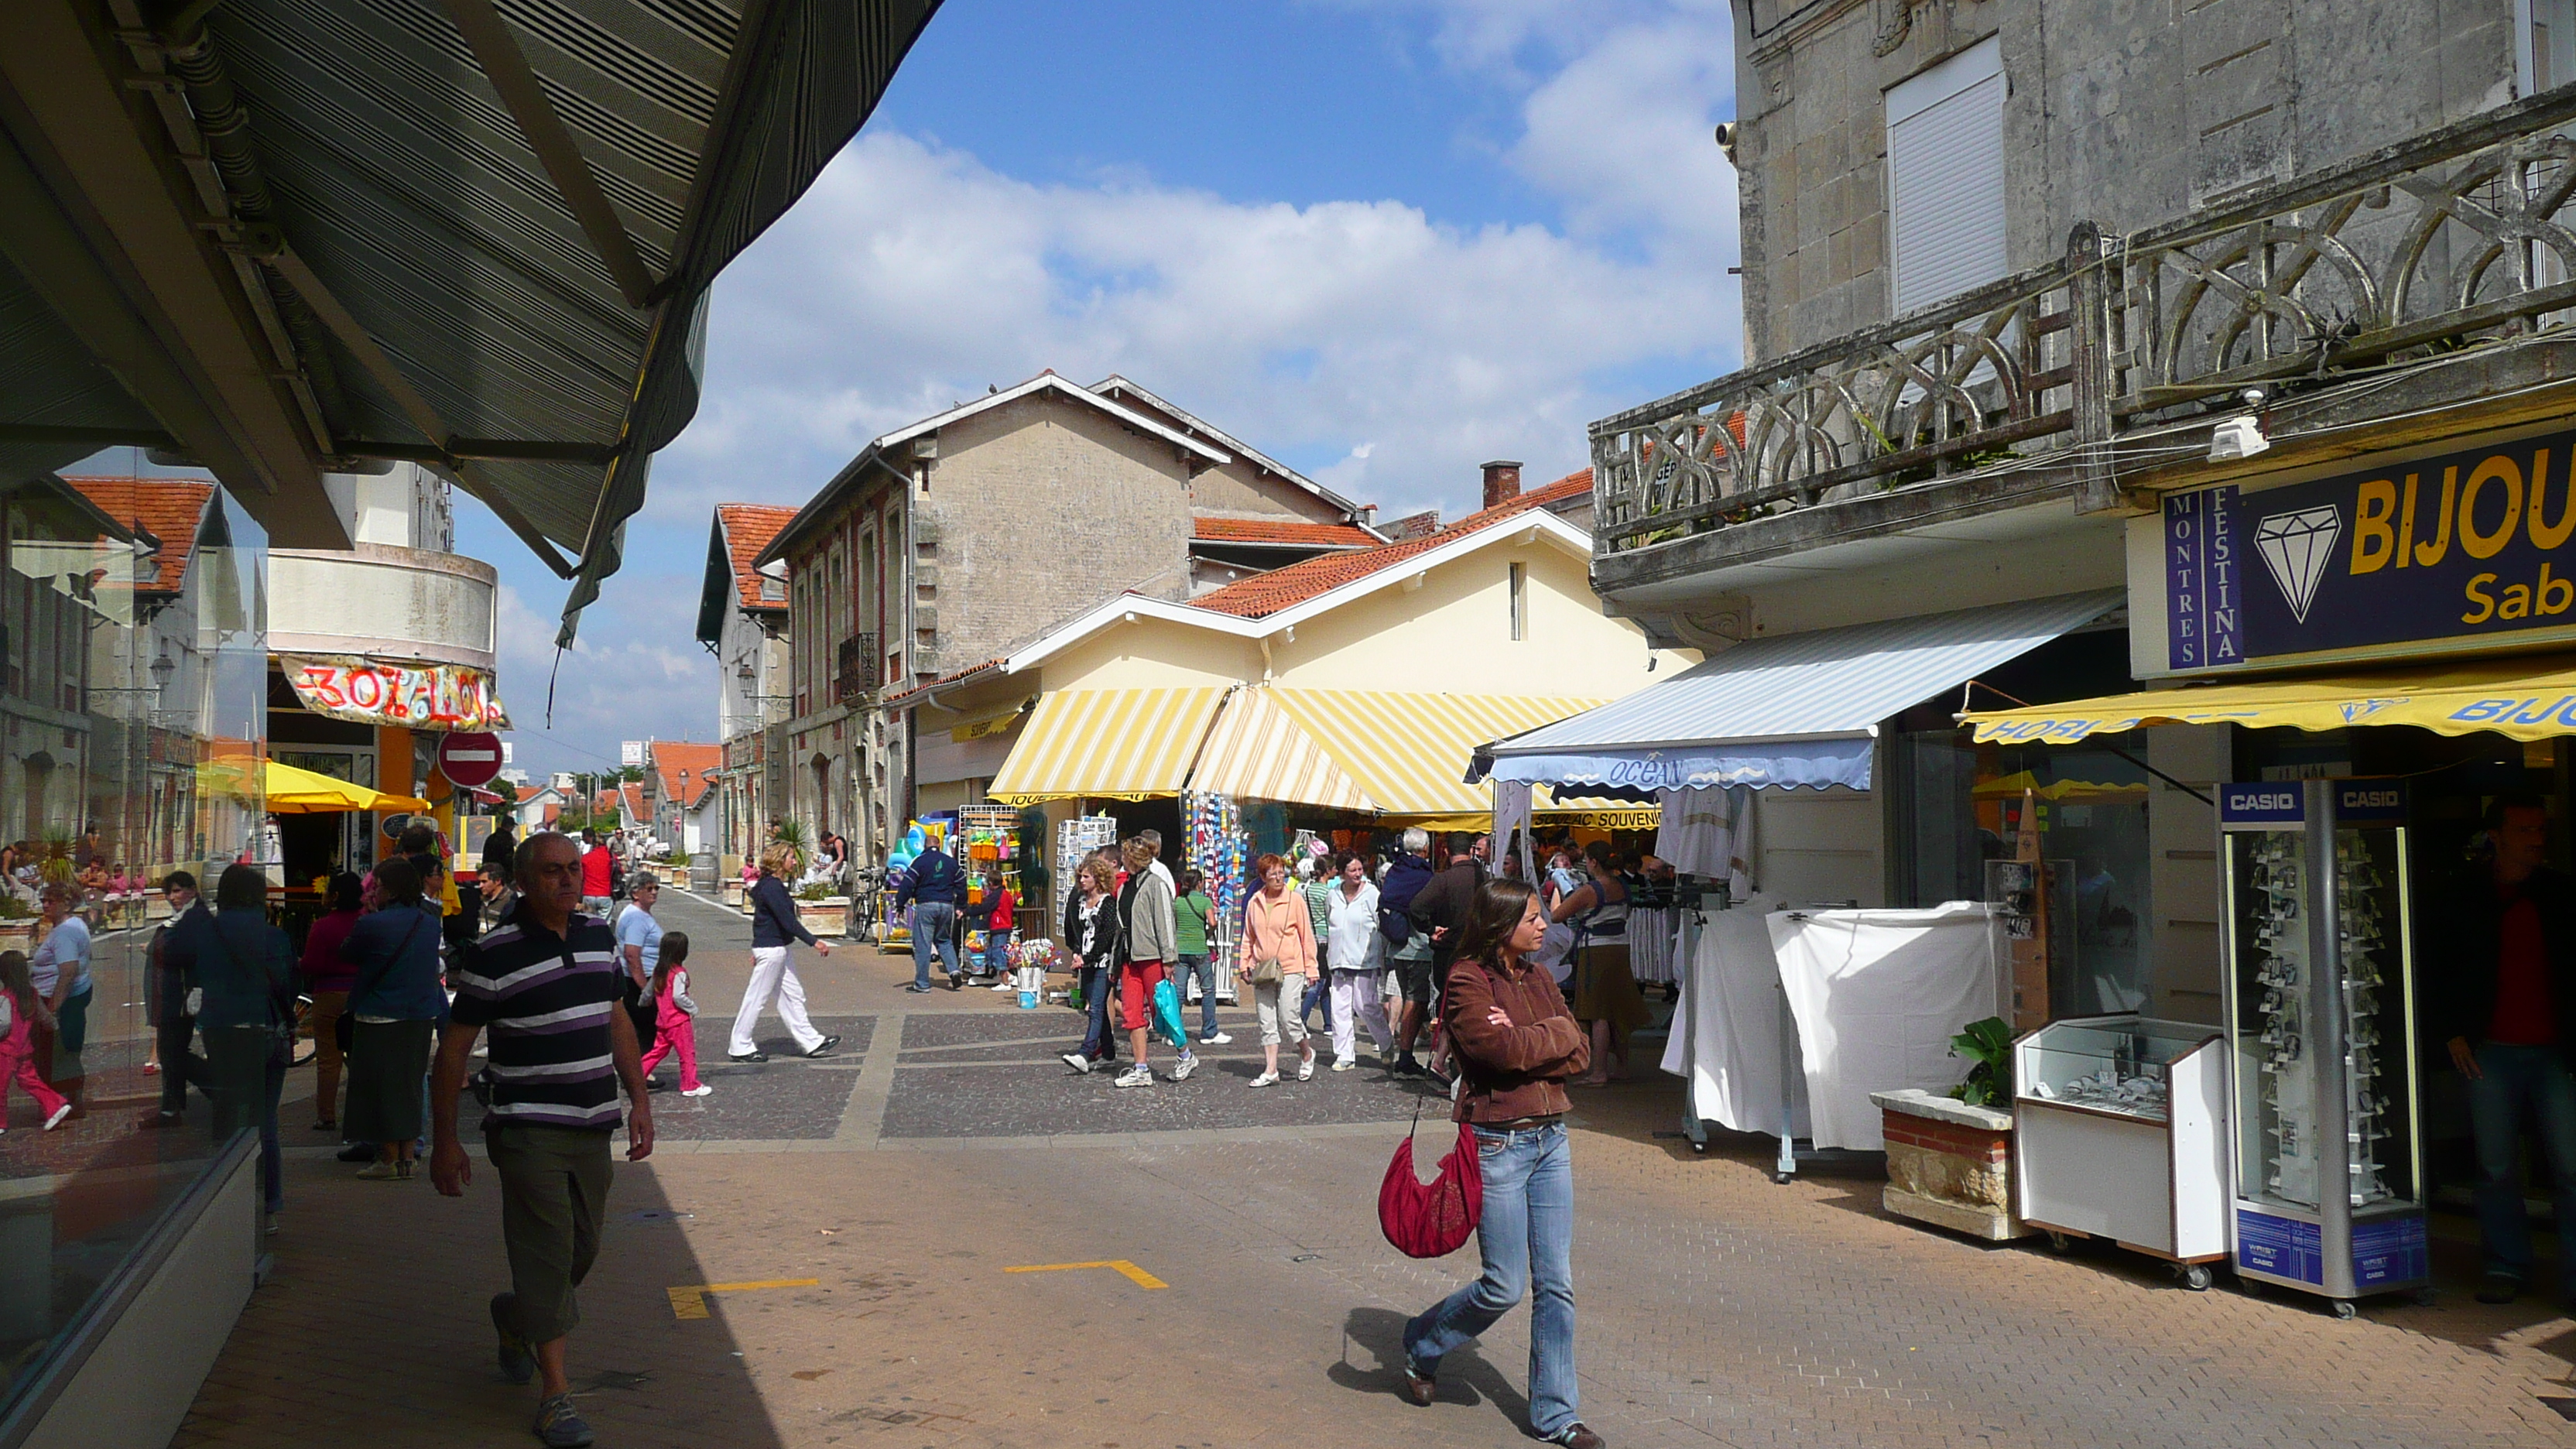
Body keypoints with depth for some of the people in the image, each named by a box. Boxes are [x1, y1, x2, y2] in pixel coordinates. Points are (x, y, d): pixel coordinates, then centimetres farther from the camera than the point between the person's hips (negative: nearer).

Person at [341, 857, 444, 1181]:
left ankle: (390, 1159, 6)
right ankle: (407, 1157, 17)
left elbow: (347, 956, 2)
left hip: (381, 1018, -6)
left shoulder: (373, 925, -15)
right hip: (423, 1016, 6)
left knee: (381, 1086, 3)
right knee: (409, 1084, 14)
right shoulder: (429, 922, 1)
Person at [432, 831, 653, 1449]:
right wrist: (444, 1141, -7)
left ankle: (516, 1316, 44)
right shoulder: (493, 953, -11)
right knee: (547, 1251, -7)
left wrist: (639, 1100, 12)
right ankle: (555, 1392, 1)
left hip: (592, 1126, 6)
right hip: (528, 1128, -6)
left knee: (583, 1250, 15)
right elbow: (453, 1049, -7)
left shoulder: (598, 933, 7)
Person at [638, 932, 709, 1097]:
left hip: (662, 1021, 8)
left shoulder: (658, 970, 7)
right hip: (679, 1021, -8)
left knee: (658, 1051, 16)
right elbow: (678, 997, -23)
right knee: (687, 1053, 3)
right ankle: (690, 1086, 9)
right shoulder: (679, 973, -17)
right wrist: (693, 1009, -11)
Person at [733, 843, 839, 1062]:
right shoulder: (771, 887, -19)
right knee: (756, 998, -1)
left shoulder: (773, 884, 12)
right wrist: (814, 943, -21)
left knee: (793, 995, 11)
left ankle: (811, 1042, 15)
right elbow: (787, 920, -23)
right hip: (771, 950, -10)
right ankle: (741, 1047, 8)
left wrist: (758, 949, 26)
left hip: (777, 949, 10)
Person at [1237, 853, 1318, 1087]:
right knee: (1266, 1022, 4)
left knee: (1288, 1017, -6)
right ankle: (1270, 1070, 10)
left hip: (1290, 968, -4)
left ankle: (1307, 1053, 20)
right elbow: (1248, 937, 17)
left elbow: (1307, 936, 1)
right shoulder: (1254, 902, 7)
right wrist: (1244, 964, 11)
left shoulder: (1295, 900, -2)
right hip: (1262, 969, 4)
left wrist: (1311, 968, 0)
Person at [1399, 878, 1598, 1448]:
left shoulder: (1538, 977, 10)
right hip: (1497, 1144, -7)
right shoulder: (1466, 983, -11)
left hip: (1550, 1139, 7)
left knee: (1556, 1284, 7)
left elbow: (1580, 1056, 2)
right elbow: (1506, 1051, -24)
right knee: (1505, 1287, -1)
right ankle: (1421, 1347, 25)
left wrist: (1525, 1041, -13)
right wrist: (1557, 1033, -8)